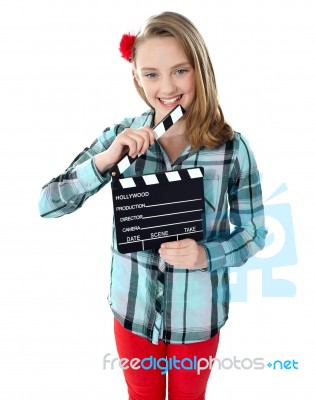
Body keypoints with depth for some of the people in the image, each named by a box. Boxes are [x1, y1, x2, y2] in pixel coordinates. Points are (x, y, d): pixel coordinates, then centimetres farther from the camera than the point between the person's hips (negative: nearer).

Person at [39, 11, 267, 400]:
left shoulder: (232, 147, -15)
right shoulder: (120, 137, -11)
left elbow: (254, 232, -6)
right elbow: (48, 204, -12)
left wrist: (206, 255, -25)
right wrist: (106, 159, -27)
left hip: (196, 316, -1)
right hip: (133, 309, 2)